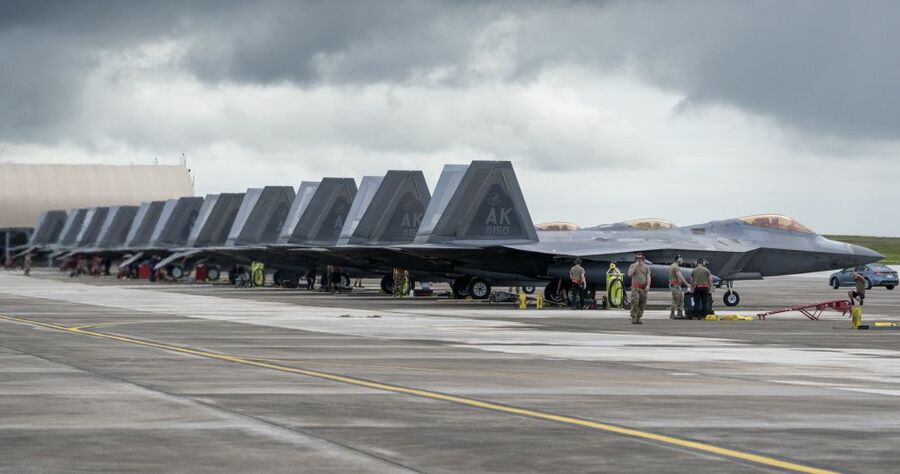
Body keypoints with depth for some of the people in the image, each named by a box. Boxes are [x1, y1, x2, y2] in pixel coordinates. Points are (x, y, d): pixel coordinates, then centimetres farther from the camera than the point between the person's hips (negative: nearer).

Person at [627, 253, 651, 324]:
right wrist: (636, 265, -13)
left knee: (642, 304, 1)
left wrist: (648, 285, -16)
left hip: (643, 288, 3)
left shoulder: (646, 267, 9)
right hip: (635, 287, -3)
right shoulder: (633, 266, 4)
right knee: (635, 303, -15)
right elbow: (629, 274, -13)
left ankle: (638, 319, 6)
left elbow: (648, 277, 1)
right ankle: (633, 319, -13)